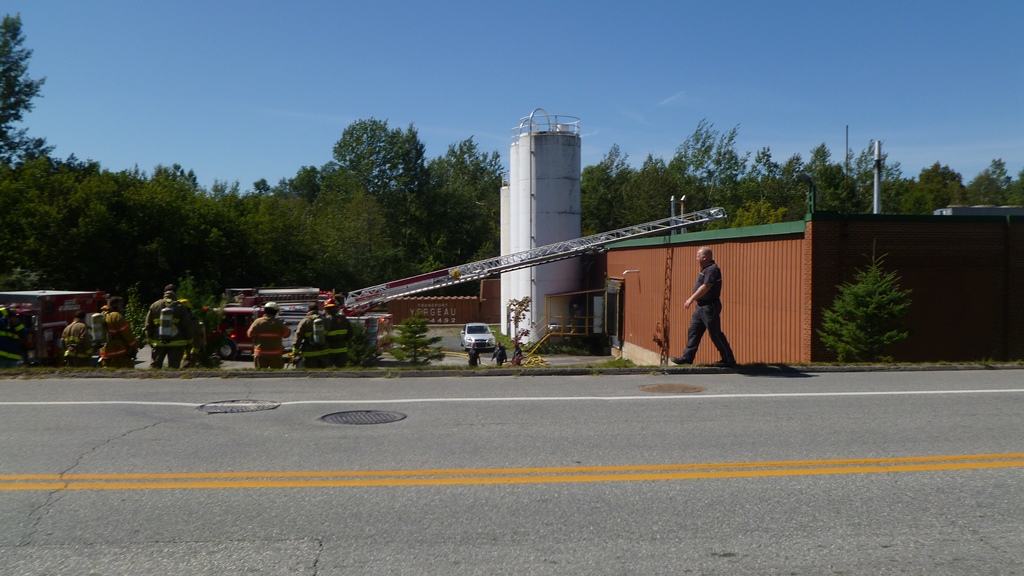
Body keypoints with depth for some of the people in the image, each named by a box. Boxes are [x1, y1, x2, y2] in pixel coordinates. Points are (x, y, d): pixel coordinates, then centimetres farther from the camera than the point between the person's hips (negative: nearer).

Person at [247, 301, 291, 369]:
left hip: (260, 354, 1)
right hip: (275, 354, -1)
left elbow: (250, 334, -1)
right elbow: (287, 334, -1)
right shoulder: (279, 323, -7)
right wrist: (285, 326, 15)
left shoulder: (258, 321, -5)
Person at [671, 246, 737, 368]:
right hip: (701, 307, 10)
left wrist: (691, 299, -28)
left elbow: (705, 287, -26)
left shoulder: (712, 269, -17)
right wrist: (693, 299, 21)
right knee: (693, 331, 9)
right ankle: (687, 357, 12)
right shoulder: (706, 269, 14)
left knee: (715, 334, -4)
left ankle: (729, 360, 6)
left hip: (710, 307, -10)